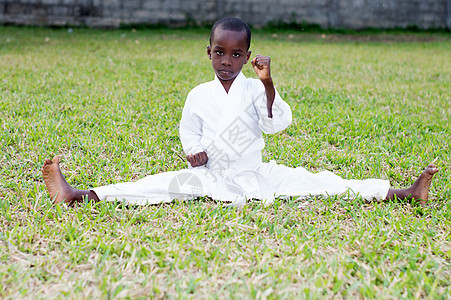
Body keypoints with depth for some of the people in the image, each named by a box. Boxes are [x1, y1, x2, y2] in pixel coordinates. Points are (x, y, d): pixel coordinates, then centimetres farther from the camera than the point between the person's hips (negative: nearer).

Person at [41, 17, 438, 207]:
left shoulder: (255, 88, 1)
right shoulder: (199, 95, 3)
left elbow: (278, 123, -11)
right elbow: (188, 130, 13)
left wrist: (268, 84, -23)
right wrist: (194, 151, -8)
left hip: (256, 175, 0)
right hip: (211, 177, 0)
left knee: (314, 181, -11)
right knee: (171, 182, -22)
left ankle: (405, 193, -15)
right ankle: (77, 195, -31)